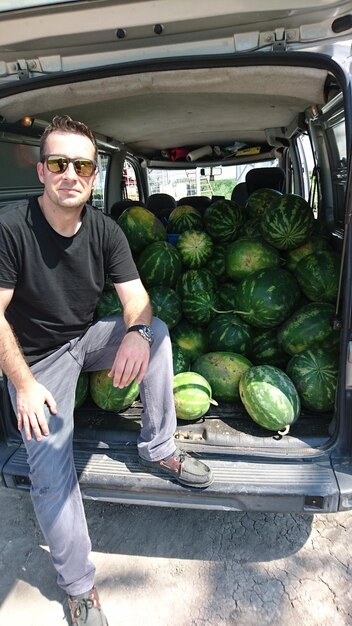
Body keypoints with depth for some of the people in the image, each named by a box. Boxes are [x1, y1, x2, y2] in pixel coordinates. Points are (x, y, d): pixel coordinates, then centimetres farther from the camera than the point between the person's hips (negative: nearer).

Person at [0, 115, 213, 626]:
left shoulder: (105, 230, -7)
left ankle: (158, 450, -5)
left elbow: (136, 297, -11)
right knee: (50, 471, -14)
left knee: (157, 331, -20)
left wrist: (136, 332, -35)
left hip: (87, 339, 4)